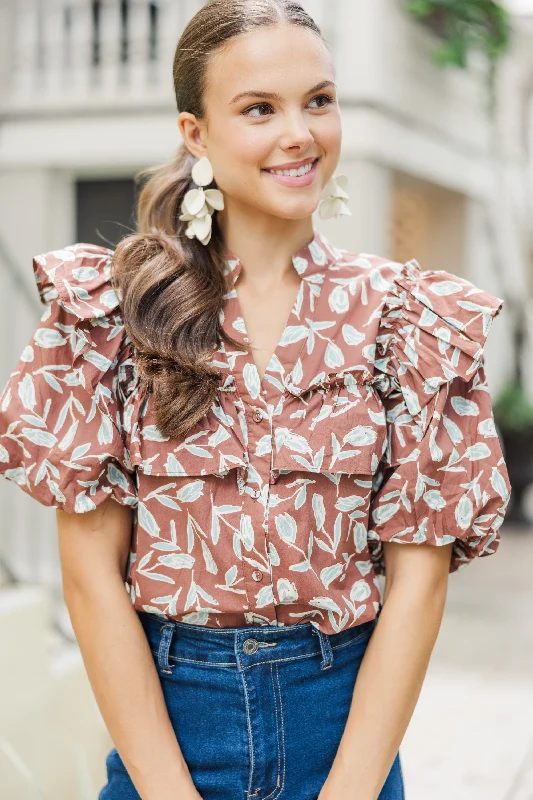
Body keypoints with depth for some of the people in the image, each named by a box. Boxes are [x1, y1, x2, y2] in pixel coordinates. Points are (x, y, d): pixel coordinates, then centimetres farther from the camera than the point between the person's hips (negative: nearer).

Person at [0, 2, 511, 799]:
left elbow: (419, 572, -5)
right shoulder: (110, 306, -5)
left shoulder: (411, 319, -3)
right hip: (162, 710, -1)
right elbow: (92, 568, -7)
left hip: (346, 716, 1)